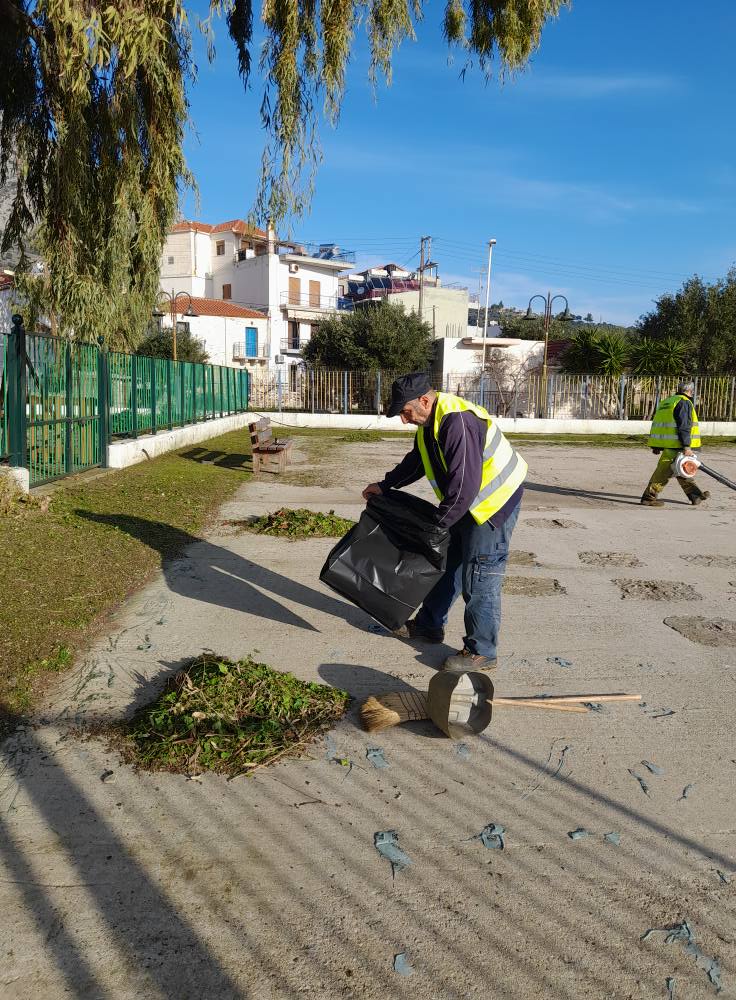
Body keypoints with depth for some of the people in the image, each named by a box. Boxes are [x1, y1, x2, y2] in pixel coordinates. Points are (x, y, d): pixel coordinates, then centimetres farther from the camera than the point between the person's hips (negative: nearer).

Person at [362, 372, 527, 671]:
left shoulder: (458, 423, -30)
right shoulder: (428, 422, 3)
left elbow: (464, 485, -31)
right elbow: (416, 462, 21)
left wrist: (437, 524, -23)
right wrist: (385, 485, 19)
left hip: (495, 501, -10)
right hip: (467, 501, 10)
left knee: (479, 576, -6)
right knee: (447, 562, 18)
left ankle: (481, 652, 6)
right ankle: (429, 624, 34)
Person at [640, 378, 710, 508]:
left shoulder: (666, 401, 18)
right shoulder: (684, 403, -9)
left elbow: (658, 424, 19)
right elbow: (684, 426, -18)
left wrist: (656, 446, 21)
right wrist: (687, 446, -19)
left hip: (664, 442, 10)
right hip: (674, 445, -10)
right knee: (664, 471, -6)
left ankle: (695, 495, 26)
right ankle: (649, 497, -4)